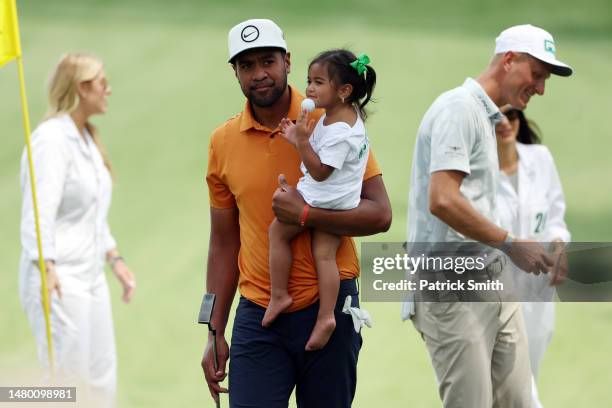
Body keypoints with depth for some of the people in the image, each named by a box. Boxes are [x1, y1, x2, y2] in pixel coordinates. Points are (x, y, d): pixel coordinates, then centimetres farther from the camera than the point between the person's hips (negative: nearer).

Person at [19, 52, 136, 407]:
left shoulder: (87, 138, 16)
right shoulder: (52, 139, -14)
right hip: (59, 279, -10)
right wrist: (46, 267, -32)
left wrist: (115, 259, 21)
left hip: (91, 277, 10)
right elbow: (39, 212, -23)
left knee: (102, 379, 13)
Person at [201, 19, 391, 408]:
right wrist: (216, 334, 10)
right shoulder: (223, 142, 5)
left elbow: (380, 214, -9)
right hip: (257, 317, 2)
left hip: (328, 308, -2)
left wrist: (305, 214, -21)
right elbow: (224, 243, 12)